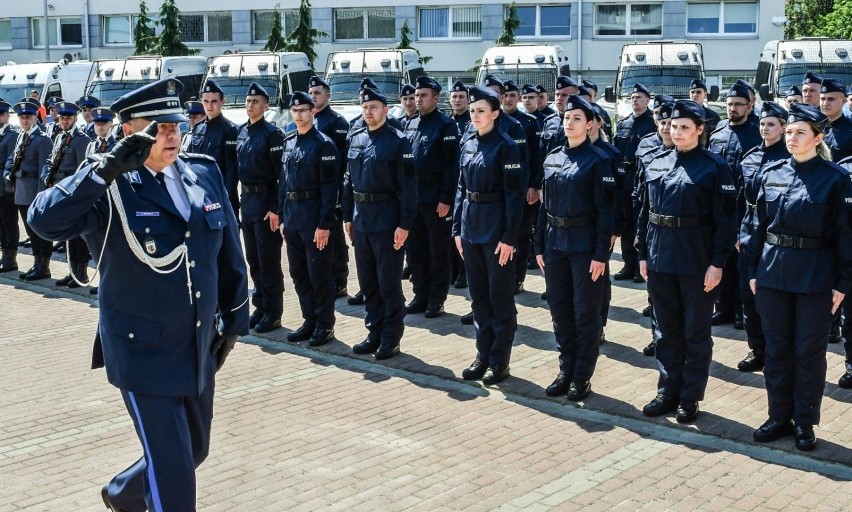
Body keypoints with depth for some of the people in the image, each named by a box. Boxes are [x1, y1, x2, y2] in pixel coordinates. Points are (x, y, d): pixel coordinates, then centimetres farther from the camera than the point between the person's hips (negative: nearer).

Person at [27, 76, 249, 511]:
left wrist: (234, 318, 13)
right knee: (173, 470, -4)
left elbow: (230, 253, 11)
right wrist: (108, 168, -33)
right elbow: (45, 220, -30)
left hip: (201, 349, 6)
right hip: (144, 352, -6)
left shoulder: (205, 175, 3)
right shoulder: (108, 188, -12)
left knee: (193, 451, 21)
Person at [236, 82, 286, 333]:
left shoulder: (272, 133, -11)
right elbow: (240, 168, 15)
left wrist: (276, 208, -18)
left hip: (266, 202, -7)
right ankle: (260, 306, 24)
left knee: (269, 261, 0)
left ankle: (273, 312, 9)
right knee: (253, 259, 13)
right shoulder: (241, 132, 10)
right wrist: (240, 200, 12)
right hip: (246, 200, 7)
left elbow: (281, 174, -14)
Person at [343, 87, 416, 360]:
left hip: (386, 221, -6)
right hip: (360, 221, 6)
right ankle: (375, 333, 25)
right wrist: (347, 217, 11)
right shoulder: (356, 139, 9)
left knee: (389, 284, 2)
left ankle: (391, 339, 12)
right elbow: (349, 181, 14)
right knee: (367, 283, 13)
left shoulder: (398, 141, -9)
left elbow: (407, 186, -13)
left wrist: (404, 224, -17)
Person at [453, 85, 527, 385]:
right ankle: (483, 355, 24)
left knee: (500, 297, 3)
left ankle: (500, 361, 13)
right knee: (478, 295, 13)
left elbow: (515, 195, -14)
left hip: (496, 229, -7)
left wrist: (509, 237, -18)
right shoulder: (468, 146, 10)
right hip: (471, 229, 7)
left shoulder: (505, 146, -10)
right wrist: (457, 229, 9)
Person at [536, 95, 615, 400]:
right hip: (555, 243, 6)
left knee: (586, 313, 4)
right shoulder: (552, 159, 9)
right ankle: (566, 371, 24)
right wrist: (539, 246, 8)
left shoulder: (598, 160, -7)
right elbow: (545, 206, 12)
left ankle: (582, 377, 14)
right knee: (560, 310, 11)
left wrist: (601, 254, -15)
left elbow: (605, 210, -11)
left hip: (585, 245, -6)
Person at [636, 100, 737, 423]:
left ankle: (690, 398, 17)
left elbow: (725, 219, -9)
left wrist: (717, 263, -13)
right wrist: (642, 254, 8)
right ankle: (668, 392, 25)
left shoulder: (714, 167, -7)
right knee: (667, 330, 13)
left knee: (696, 333, 7)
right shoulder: (655, 165, 8)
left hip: (698, 263, -5)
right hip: (660, 260, 5)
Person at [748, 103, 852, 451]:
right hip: (773, 272, 4)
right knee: (776, 348, 10)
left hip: (815, 277, -4)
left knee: (809, 352, 6)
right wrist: (754, 271, 7)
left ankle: (805, 423, 18)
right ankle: (779, 417, 23)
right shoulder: (772, 174, 5)